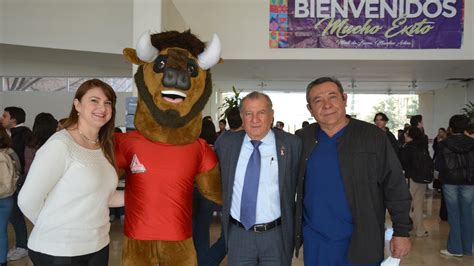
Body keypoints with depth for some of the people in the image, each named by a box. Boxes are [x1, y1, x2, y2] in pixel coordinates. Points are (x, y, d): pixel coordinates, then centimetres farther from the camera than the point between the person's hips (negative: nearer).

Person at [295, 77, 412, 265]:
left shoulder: (373, 137, -8)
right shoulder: (305, 138, 0)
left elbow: (395, 187, -5)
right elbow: (293, 184, 11)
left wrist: (401, 232, -5)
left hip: (361, 244, -2)